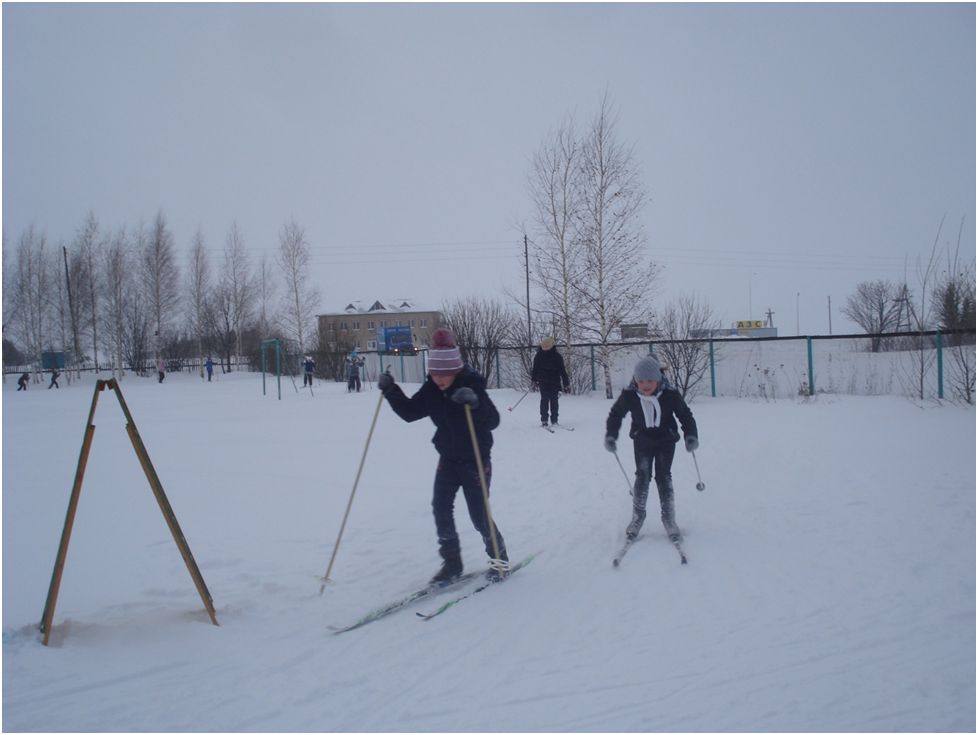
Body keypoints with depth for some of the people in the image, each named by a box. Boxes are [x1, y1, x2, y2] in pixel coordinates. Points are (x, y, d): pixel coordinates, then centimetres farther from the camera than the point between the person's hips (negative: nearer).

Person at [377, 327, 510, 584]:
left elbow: (493, 421, -30)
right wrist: (391, 390, -9)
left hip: (476, 459, -5)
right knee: (441, 507, -5)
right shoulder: (431, 390, -5)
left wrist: (475, 402, -48)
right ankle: (452, 562, 8)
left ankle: (499, 556, 21)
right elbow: (410, 412, 5)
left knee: (479, 514, -2)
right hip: (448, 459, 5)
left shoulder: (472, 386, -21)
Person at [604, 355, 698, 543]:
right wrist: (610, 436, -10)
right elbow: (616, 414, -3)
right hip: (642, 441, 1)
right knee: (642, 476, -6)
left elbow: (685, 415, -10)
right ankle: (638, 516, 10)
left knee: (664, 477, -4)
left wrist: (691, 436, -23)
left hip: (666, 440, -1)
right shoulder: (629, 396, -21)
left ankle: (669, 518, 6)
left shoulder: (670, 395, -24)